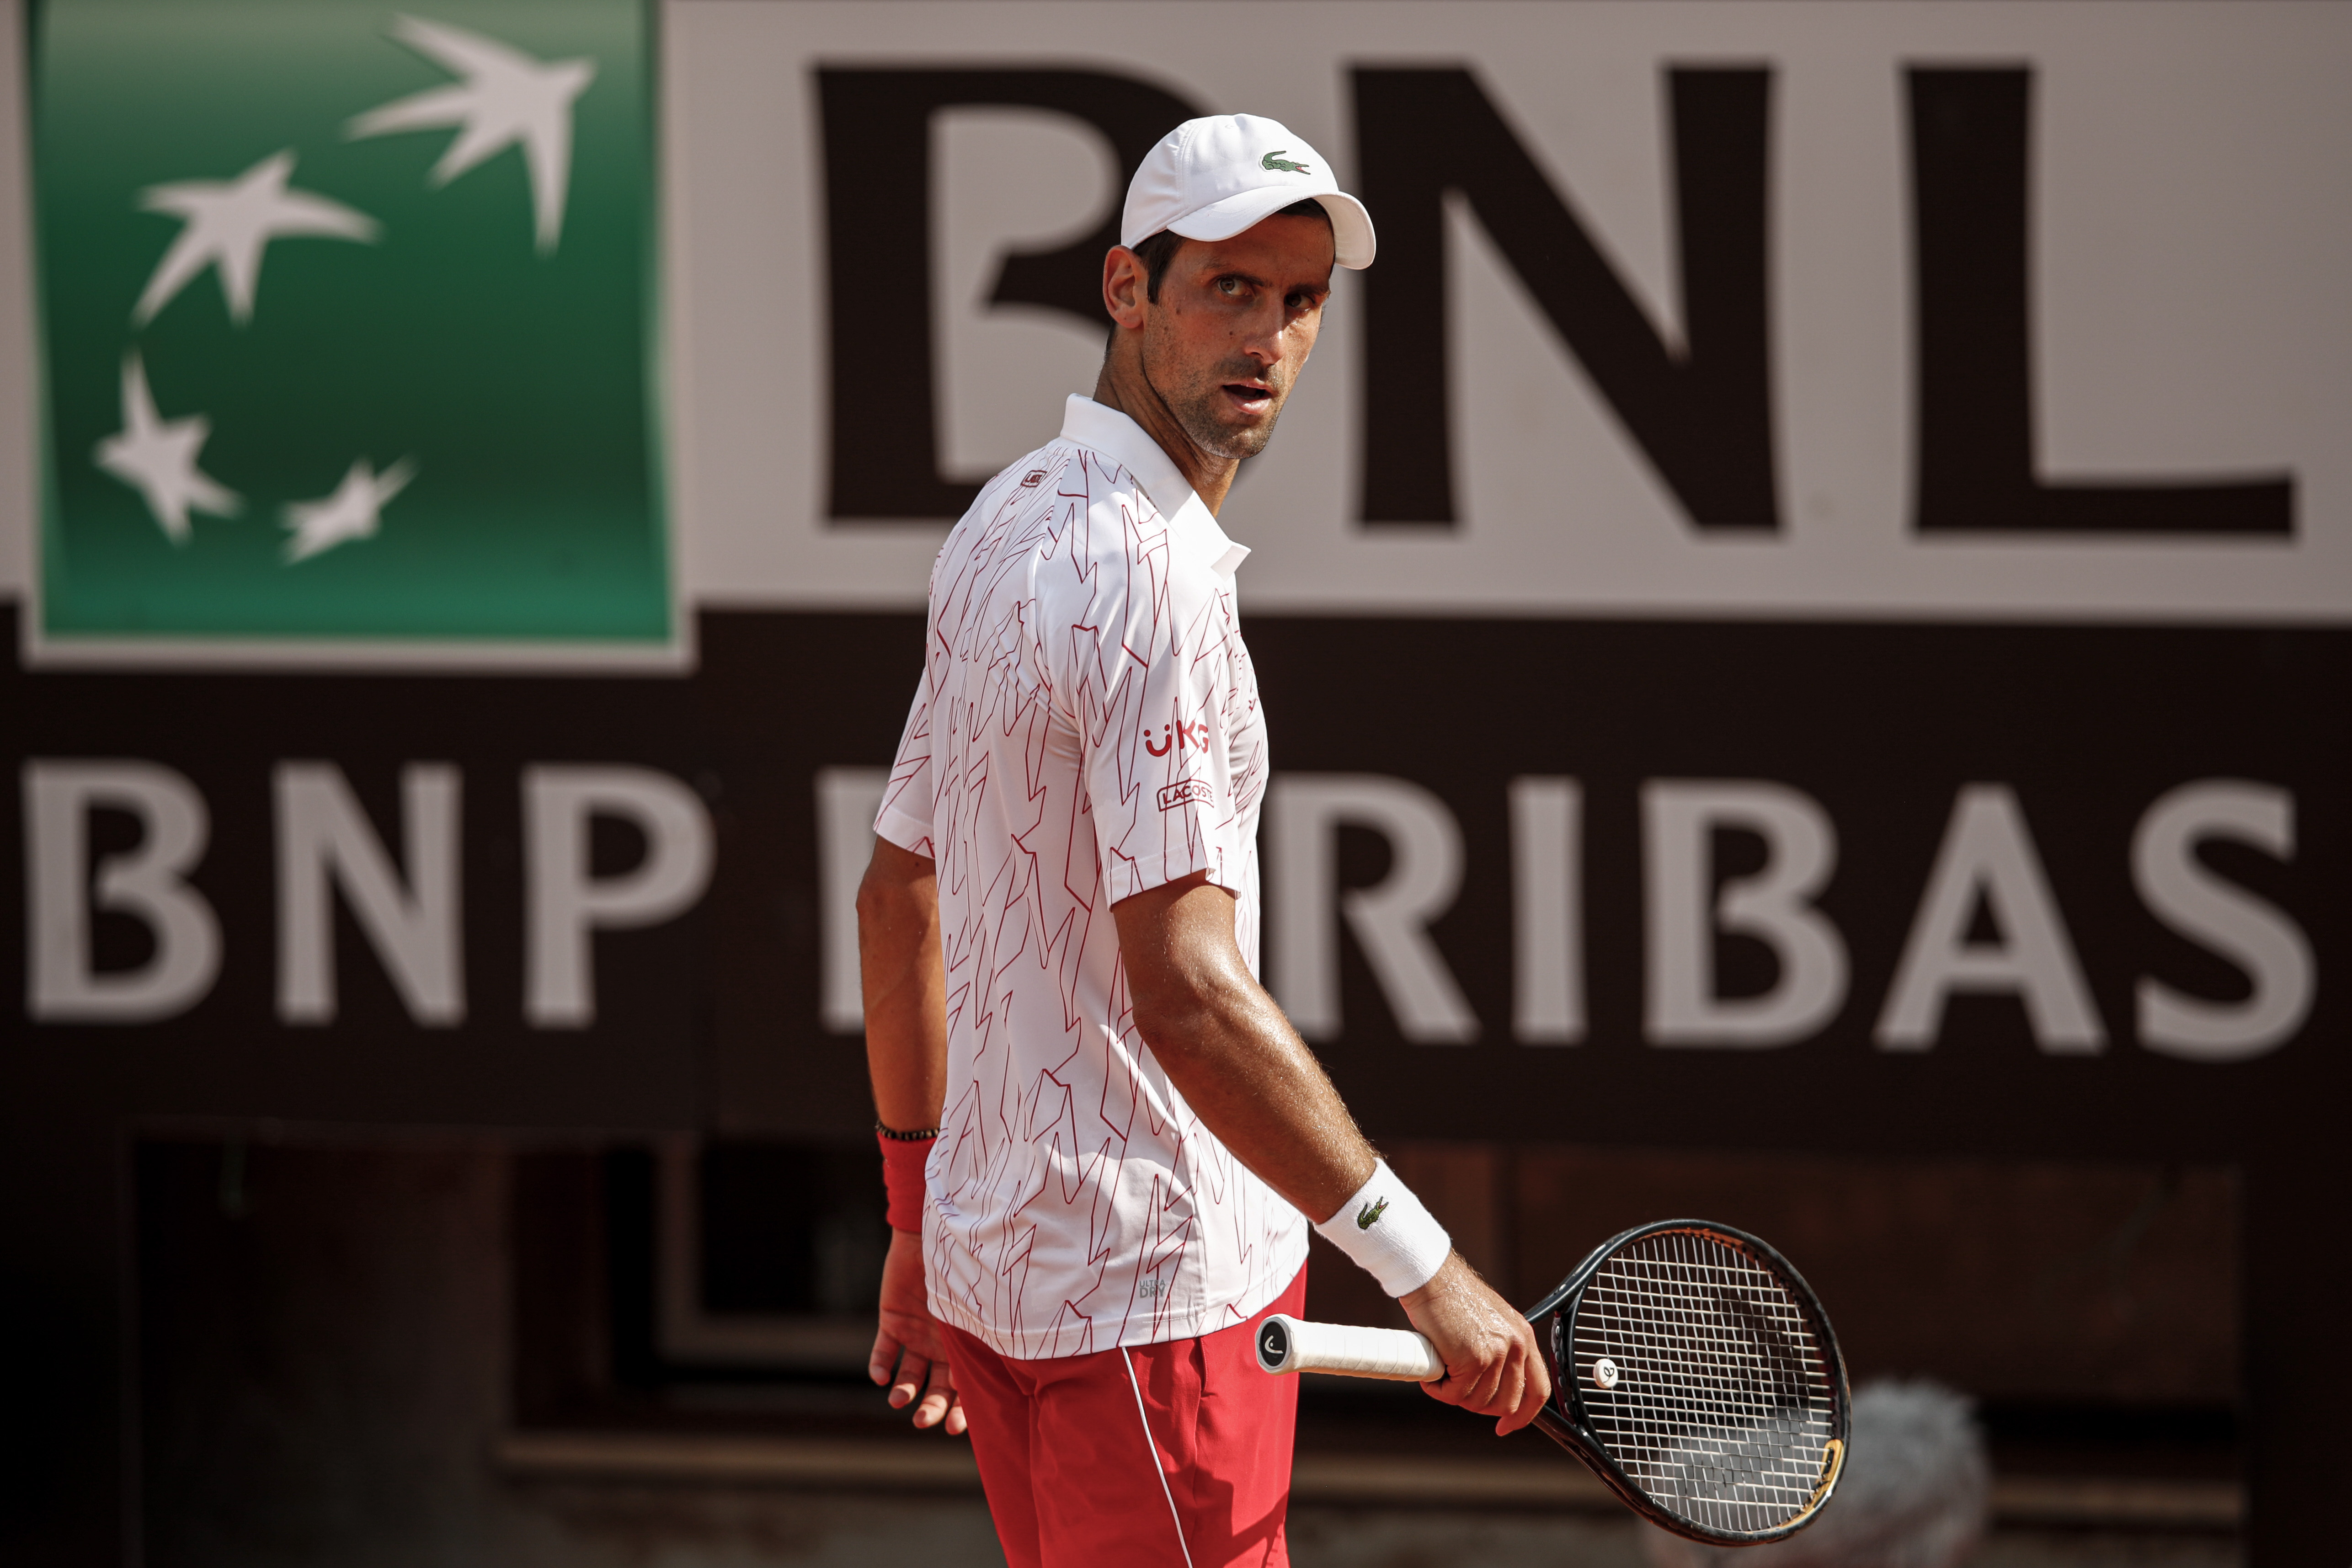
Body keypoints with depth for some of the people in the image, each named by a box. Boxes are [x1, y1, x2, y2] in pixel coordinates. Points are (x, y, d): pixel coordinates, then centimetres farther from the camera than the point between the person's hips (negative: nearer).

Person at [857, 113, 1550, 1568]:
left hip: (996, 1256, 10)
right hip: (1150, 1291, -10)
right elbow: (1186, 991, -26)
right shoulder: (1149, 575, -19)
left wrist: (921, 1215, 24)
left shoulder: (1006, 525, 11)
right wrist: (1427, 1270, -25)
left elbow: (899, 898, 18)